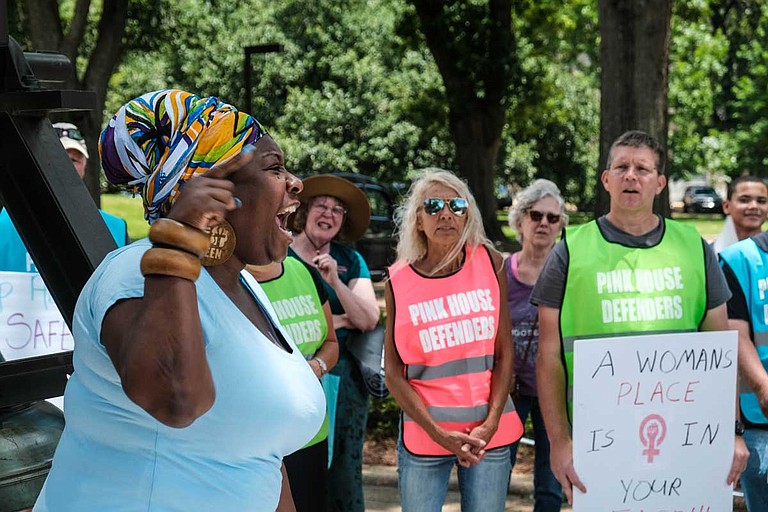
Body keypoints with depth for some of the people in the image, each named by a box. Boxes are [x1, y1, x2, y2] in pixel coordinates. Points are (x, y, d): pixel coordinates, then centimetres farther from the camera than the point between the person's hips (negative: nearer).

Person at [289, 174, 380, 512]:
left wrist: (335, 281, -16)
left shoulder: (350, 261, 9)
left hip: (344, 377, 3)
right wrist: (341, 320, -6)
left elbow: (369, 319, -1)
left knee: (344, 472, 2)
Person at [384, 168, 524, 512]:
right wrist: (438, 433, -11)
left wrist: (491, 423, -7)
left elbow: (504, 353, 2)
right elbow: (393, 371, -2)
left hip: (490, 432, 1)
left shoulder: (490, 264, 0)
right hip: (424, 434, -1)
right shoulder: (399, 281, -3)